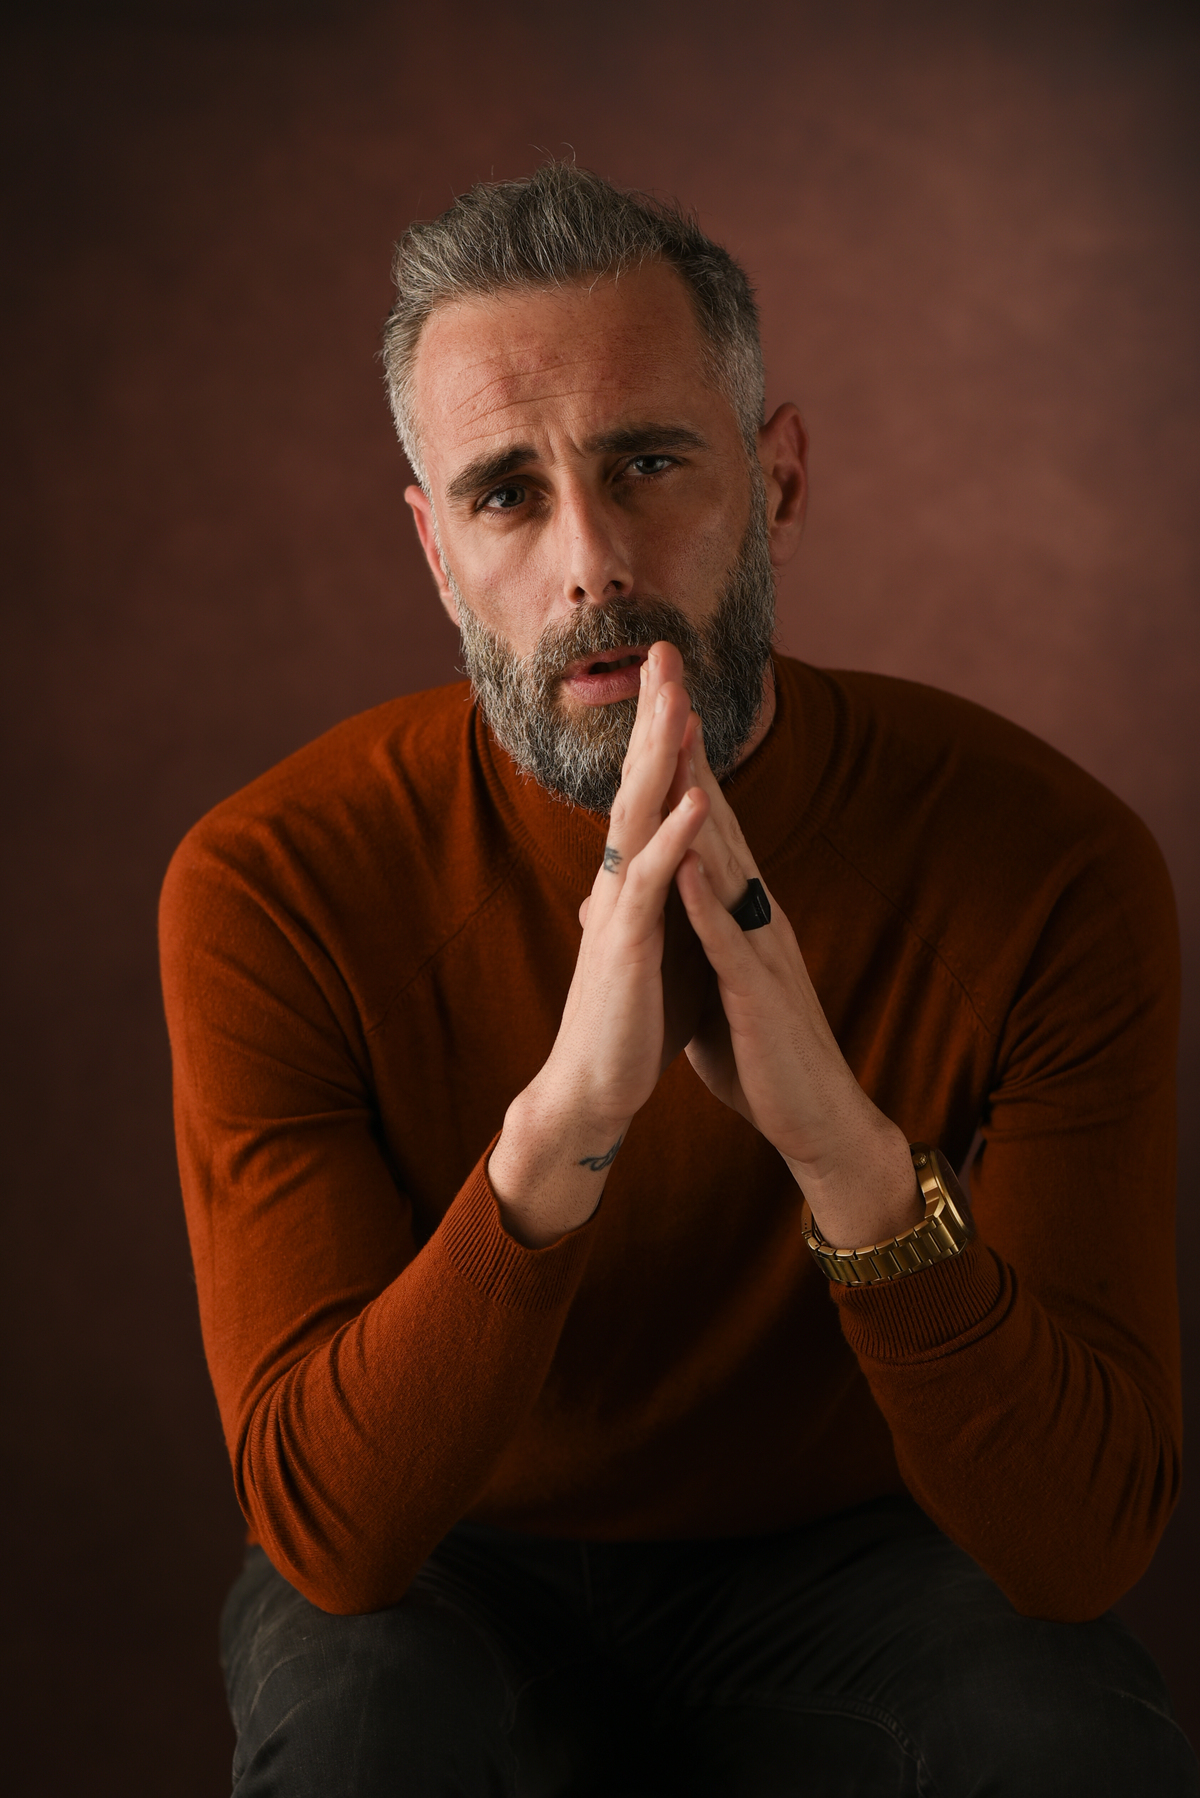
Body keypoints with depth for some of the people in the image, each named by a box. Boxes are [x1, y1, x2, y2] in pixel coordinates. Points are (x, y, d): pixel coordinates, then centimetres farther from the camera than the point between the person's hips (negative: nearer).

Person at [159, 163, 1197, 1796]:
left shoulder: (1048, 862, -18)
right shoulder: (273, 884, -18)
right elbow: (327, 1530, -24)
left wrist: (847, 1145, -39)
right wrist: (562, 1127, -40)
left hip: (857, 1555, 1)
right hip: (451, 1568, -1)